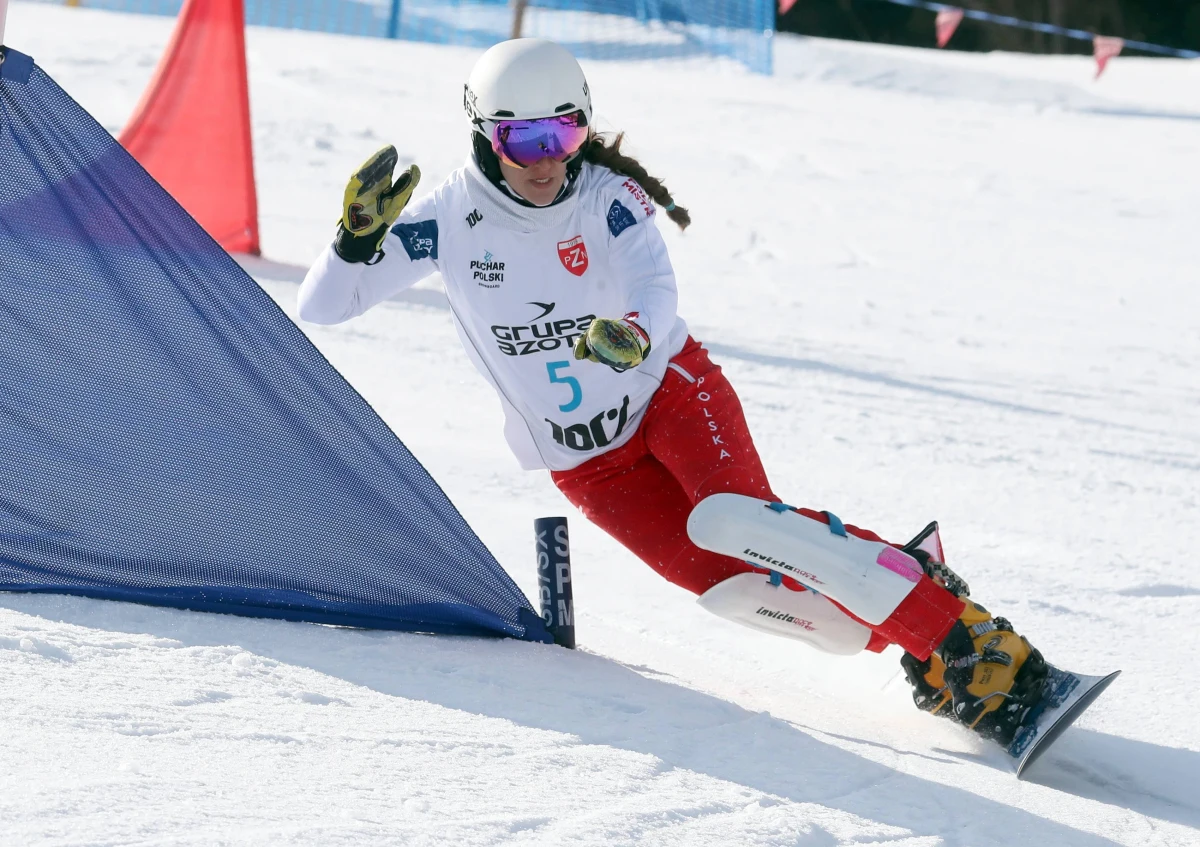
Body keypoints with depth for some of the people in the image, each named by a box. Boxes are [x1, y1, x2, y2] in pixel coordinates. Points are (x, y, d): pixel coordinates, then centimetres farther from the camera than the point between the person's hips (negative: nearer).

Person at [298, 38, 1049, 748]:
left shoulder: (608, 199, -14)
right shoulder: (451, 218, -10)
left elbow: (657, 287, -33)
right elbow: (321, 308, -9)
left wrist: (632, 333, -57)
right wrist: (360, 236, -29)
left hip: (667, 392, -2)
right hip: (588, 467, 3)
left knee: (734, 520, -32)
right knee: (738, 589, -19)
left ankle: (965, 640, -32)